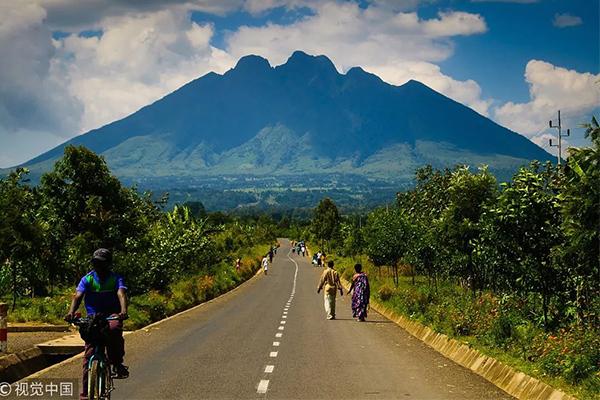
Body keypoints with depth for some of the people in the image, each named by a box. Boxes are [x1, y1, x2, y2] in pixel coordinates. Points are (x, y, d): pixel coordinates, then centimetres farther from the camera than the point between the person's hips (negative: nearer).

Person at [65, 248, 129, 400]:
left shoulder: (116, 278, -4)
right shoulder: (87, 279, -1)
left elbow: (121, 294, -22)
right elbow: (77, 296, -14)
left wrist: (123, 311, -43)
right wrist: (71, 312, -35)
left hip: (112, 315, -2)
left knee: (114, 329, -38)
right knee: (89, 353, -7)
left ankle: (117, 363, -21)